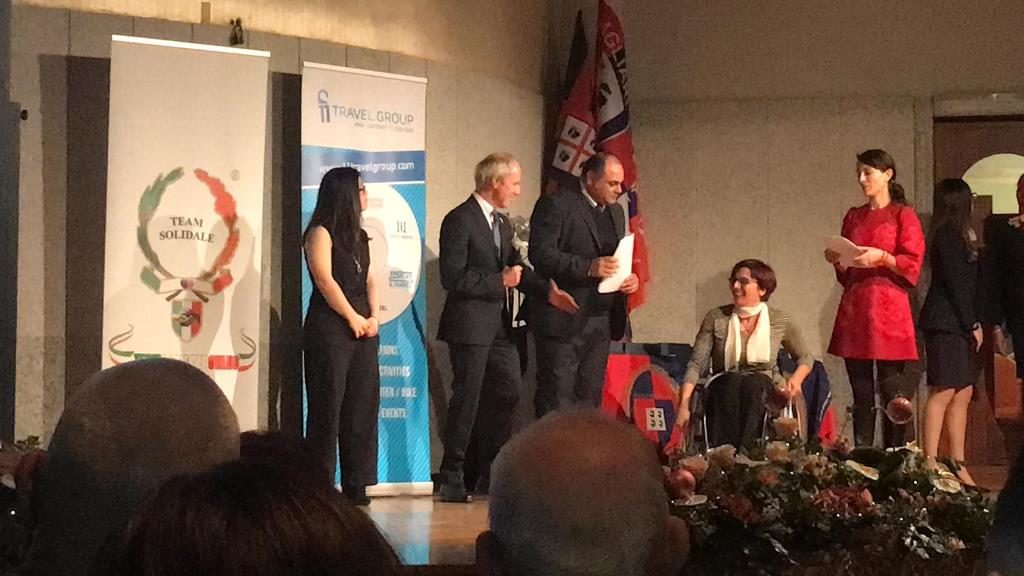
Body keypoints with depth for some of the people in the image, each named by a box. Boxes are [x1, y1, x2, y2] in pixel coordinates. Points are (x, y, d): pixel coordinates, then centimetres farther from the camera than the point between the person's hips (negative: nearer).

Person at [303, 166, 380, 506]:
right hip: (329, 329, -8)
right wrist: (353, 317, -9)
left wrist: (373, 317, 1)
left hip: (362, 330, 8)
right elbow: (325, 280, -12)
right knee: (328, 406, -6)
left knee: (362, 405, 5)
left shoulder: (359, 236, 18)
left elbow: (369, 280, 16)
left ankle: (356, 484, 9)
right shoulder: (321, 234, -5)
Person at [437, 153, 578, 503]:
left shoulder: (502, 223, 16)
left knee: (507, 395, 10)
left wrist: (547, 291, 3)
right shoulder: (460, 221, -13)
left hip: (499, 326, 9)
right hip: (470, 326, -9)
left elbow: (516, 267, 19)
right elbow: (453, 277, -19)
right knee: (467, 399, -5)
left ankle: (490, 474, 21)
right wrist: (500, 281, -16)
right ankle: (452, 480, 4)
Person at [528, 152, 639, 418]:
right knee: (557, 398, -6)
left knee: (590, 396, 8)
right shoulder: (556, 205, -7)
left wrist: (629, 278, 4)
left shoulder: (616, 212, 18)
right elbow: (540, 253, -16)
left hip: (601, 320, 7)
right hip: (564, 318, -7)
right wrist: (588, 267, -25)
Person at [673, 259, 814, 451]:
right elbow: (696, 365, -1)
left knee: (752, 384, -36)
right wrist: (684, 405, -15)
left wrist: (796, 379, -6)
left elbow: (805, 357, 18)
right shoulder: (716, 318, 5)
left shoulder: (780, 321, 6)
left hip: (763, 390, 0)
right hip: (724, 390, 0)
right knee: (731, 383, -36)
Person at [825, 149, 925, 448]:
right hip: (853, 310, 5)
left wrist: (882, 258, -17)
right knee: (861, 397, 4)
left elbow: (912, 267, -4)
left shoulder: (903, 215, 3)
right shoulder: (853, 217, 18)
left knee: (893, 395, -7)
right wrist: (838, 261, 1)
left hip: (888, 310, -5)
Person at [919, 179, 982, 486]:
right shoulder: (949, 235, -10)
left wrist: (974, 324, 7)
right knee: (943, 391, -11)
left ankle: (958, 466, 9)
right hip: (947, 322, -9)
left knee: (963, 394, 7)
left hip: (959, 325, 9)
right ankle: (930, 462, -11)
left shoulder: (958, 234, 18)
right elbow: (955, 283, -14)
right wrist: (972, 325, -12)